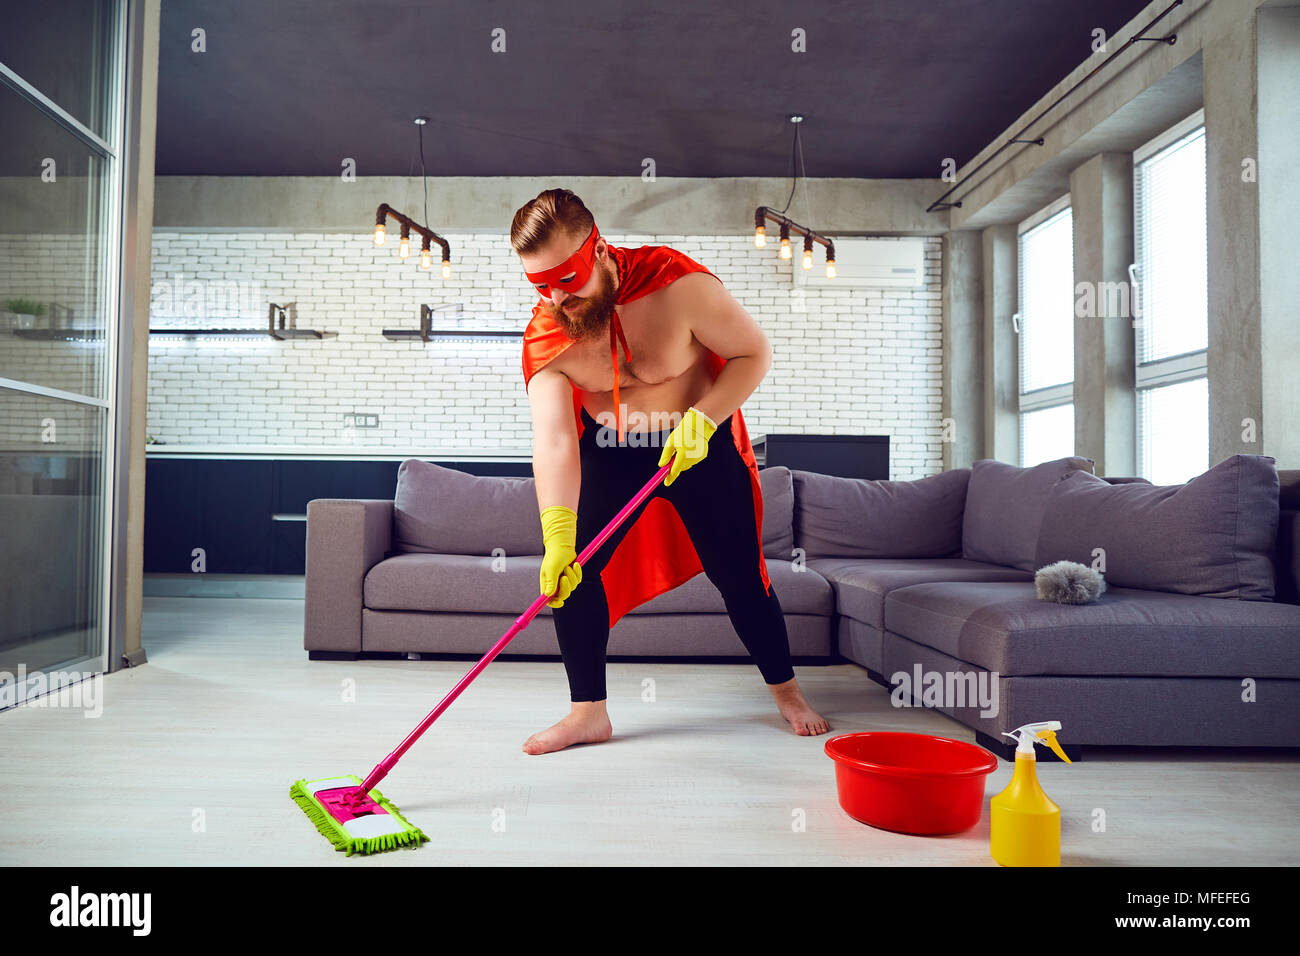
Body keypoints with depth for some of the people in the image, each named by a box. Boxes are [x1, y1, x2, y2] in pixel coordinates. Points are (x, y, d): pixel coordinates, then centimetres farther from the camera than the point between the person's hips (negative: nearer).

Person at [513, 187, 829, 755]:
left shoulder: (678, 284, -28)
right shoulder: (543, 335, -20)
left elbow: (754, 352, -18)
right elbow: (553, 438, -29)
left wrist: (701, 420, -31)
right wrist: (557, 533, -41)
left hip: (701, 446, -2)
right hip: (608, 453, 2)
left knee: (740, 576, 2)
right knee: (571, 567, -10)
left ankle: (785, 691, 28)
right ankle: (588, 711, 6)